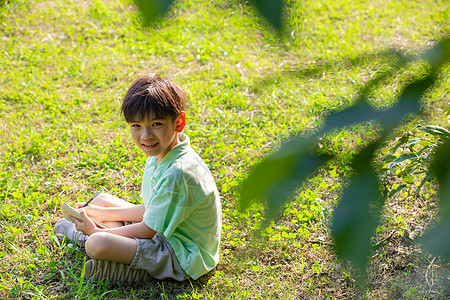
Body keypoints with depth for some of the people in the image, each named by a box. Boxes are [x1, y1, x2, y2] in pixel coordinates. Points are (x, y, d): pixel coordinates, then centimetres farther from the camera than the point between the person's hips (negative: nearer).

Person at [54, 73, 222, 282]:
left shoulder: (177, 173, -30)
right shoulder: (159, 154, 1)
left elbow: (148, 231, -22)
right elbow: (150, 209, 11)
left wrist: (96, 232, -11)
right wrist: (103, 214, 7)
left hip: (183, 258, -10)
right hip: (162, 232, 10)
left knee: (97, 244, -30)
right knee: (102, 199, 17)